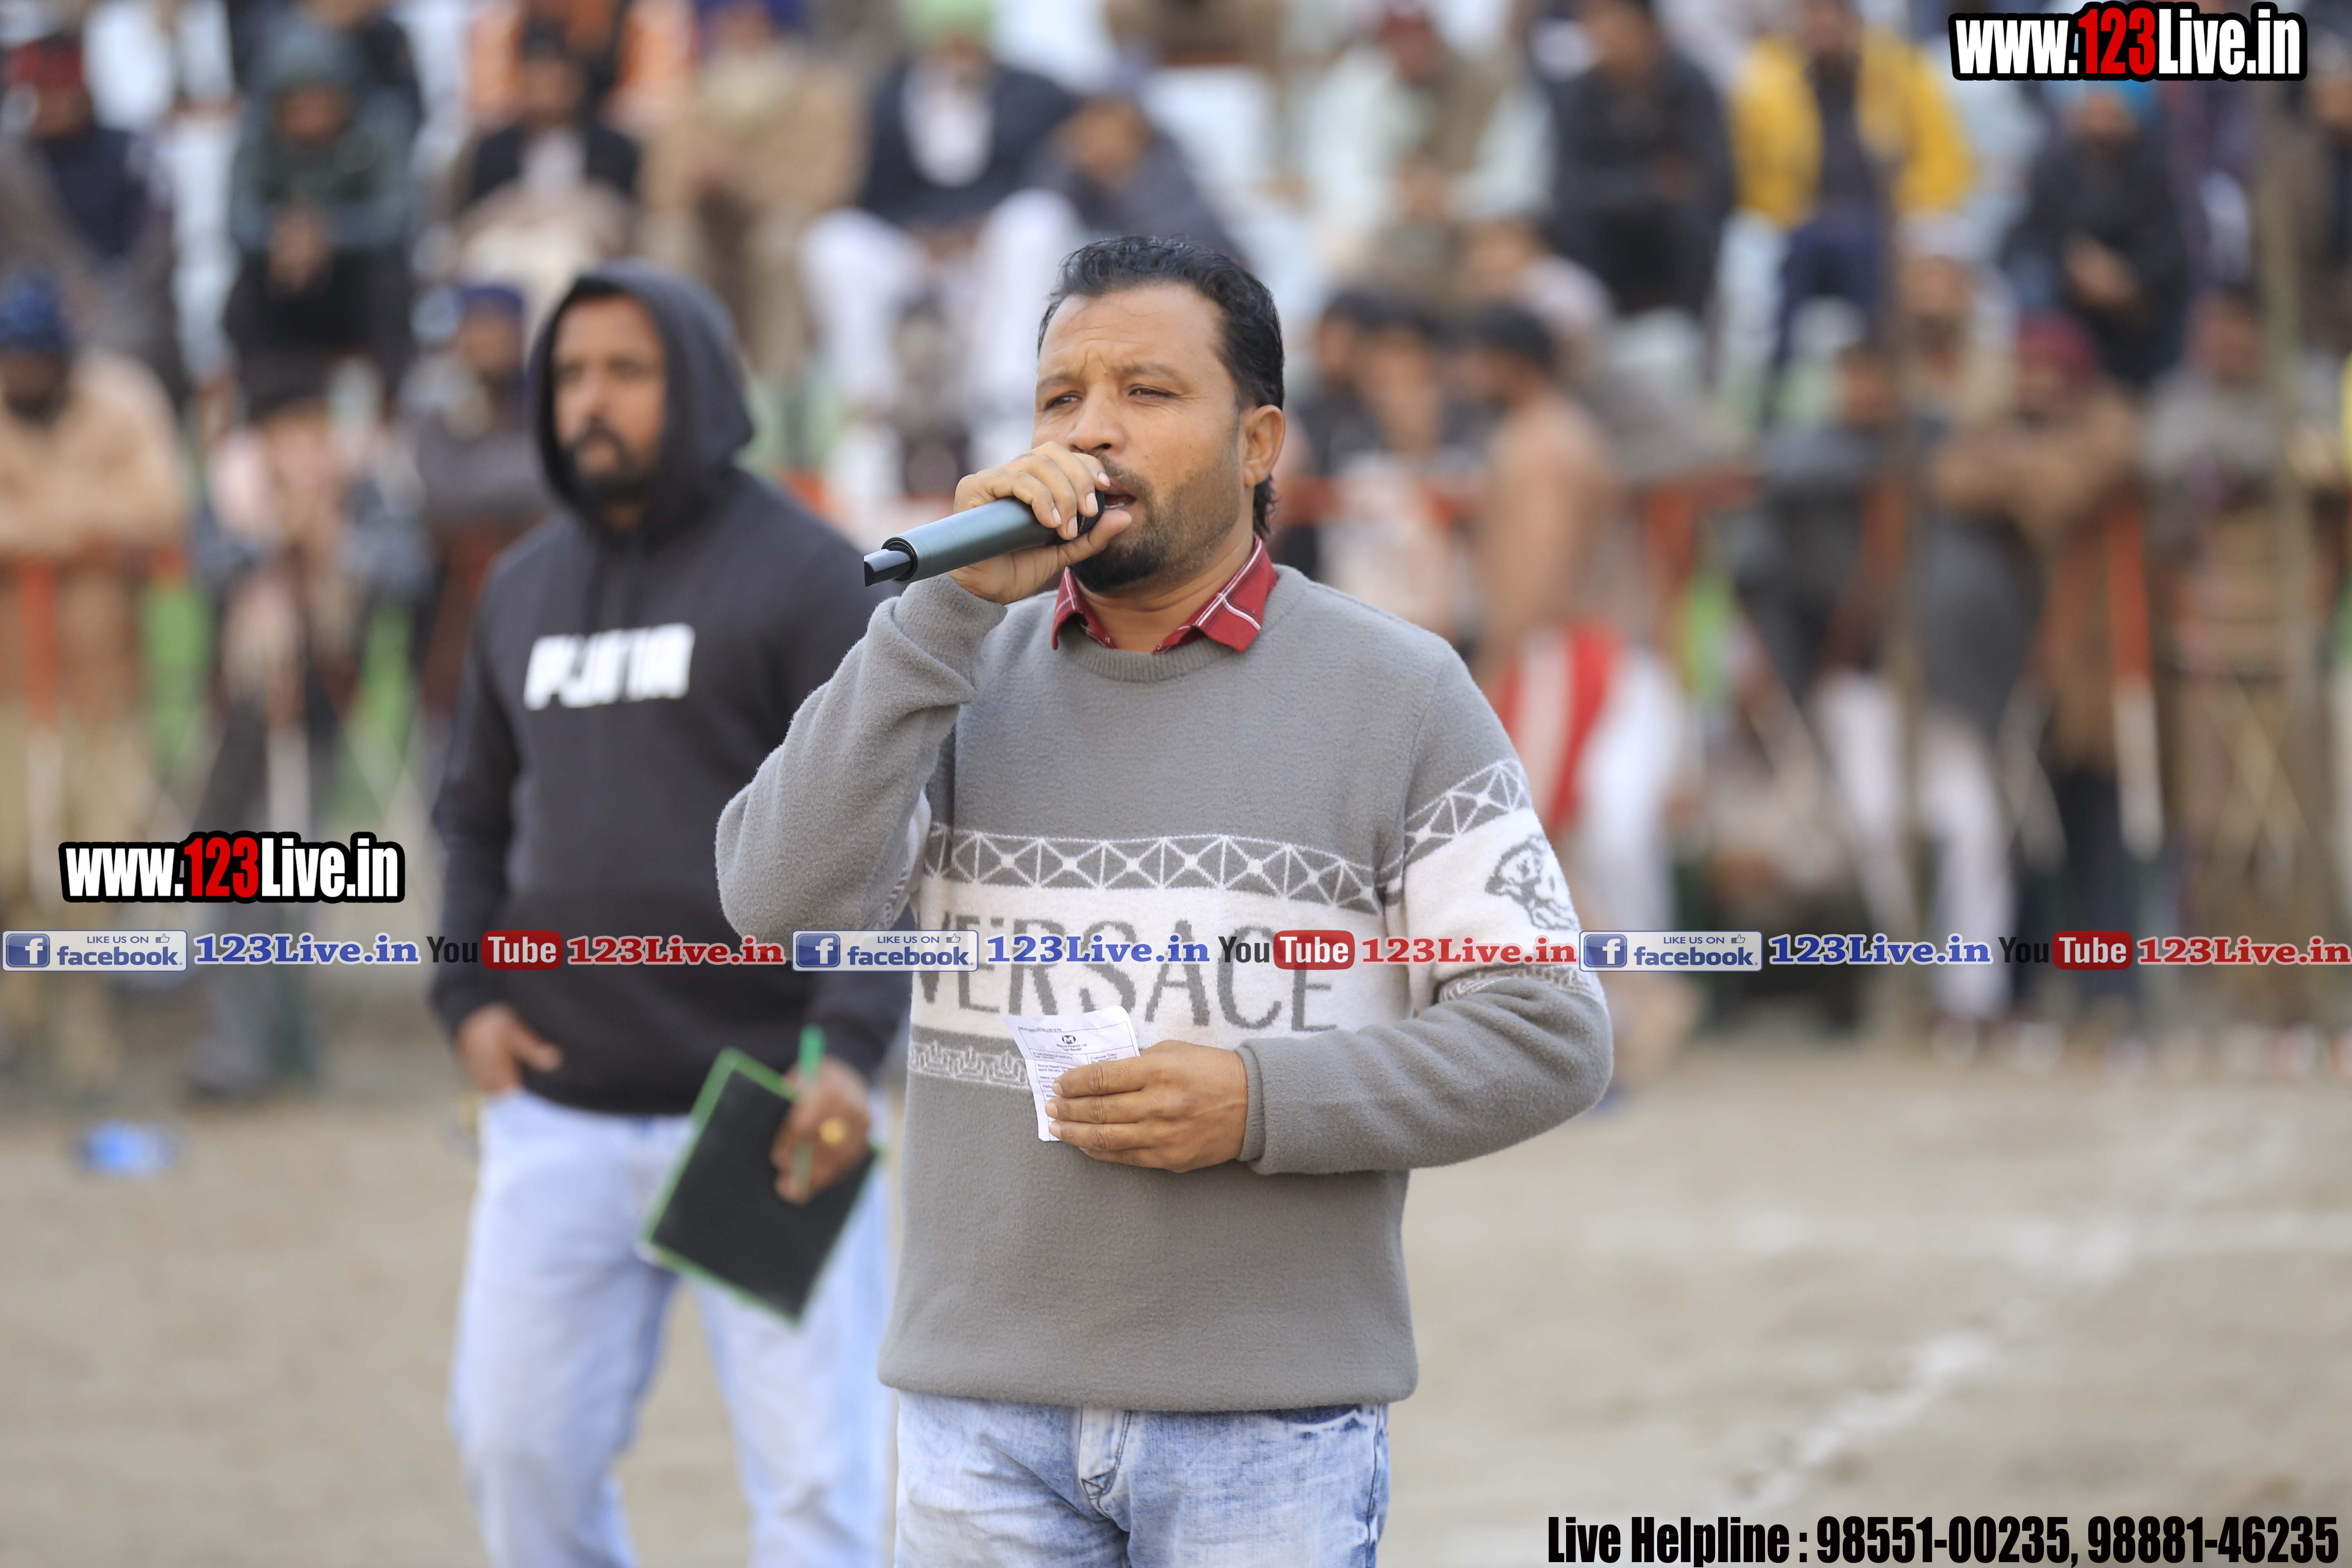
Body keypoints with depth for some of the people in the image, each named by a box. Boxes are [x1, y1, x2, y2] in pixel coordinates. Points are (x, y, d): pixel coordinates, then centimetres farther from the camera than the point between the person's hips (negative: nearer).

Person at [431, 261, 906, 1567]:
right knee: (516, 1439, 6)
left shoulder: (801, 574, -4)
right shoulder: (526, 587, 14)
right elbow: (477, 811, 24)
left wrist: (850, 1044, -21)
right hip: (559, 1106, 5)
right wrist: (468, 996, 7)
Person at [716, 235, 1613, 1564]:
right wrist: (955, 605, -12)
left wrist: (1266, 1103, -15)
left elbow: (1547, 1036, -2)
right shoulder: (965, 674, 8)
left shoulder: (1398, 694, 1)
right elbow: (785, 896, -8)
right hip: (984, 1411, 2)